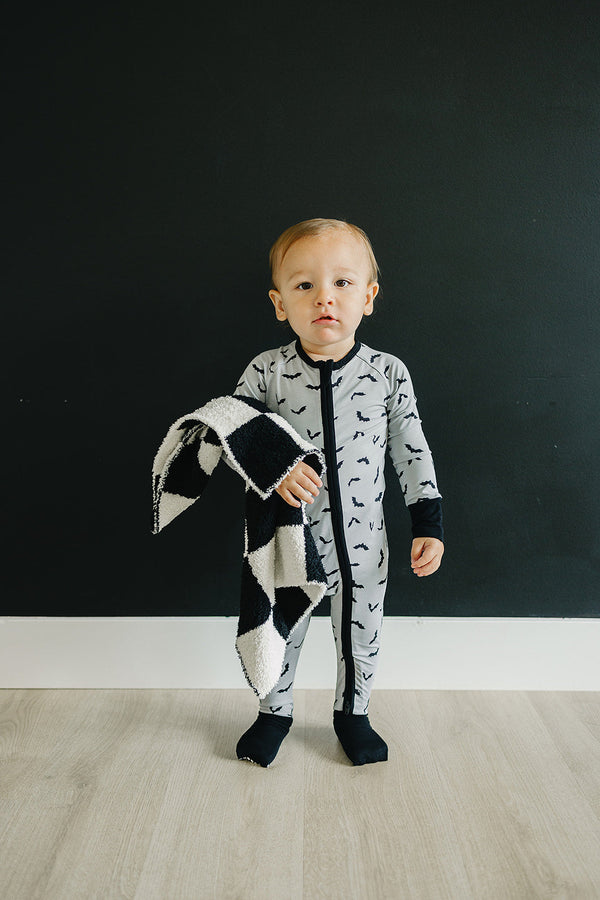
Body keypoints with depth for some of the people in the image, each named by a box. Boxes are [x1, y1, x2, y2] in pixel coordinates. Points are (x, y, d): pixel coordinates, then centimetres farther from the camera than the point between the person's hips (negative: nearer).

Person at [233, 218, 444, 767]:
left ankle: (353, 713, 45)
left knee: (361, 634, 17)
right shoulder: (266, 372, -10)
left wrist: (428, 526, -1)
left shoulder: (388, 372, -7)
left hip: (363, 542, 1)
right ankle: (275, 712, 44)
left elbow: (413, 451, 0)